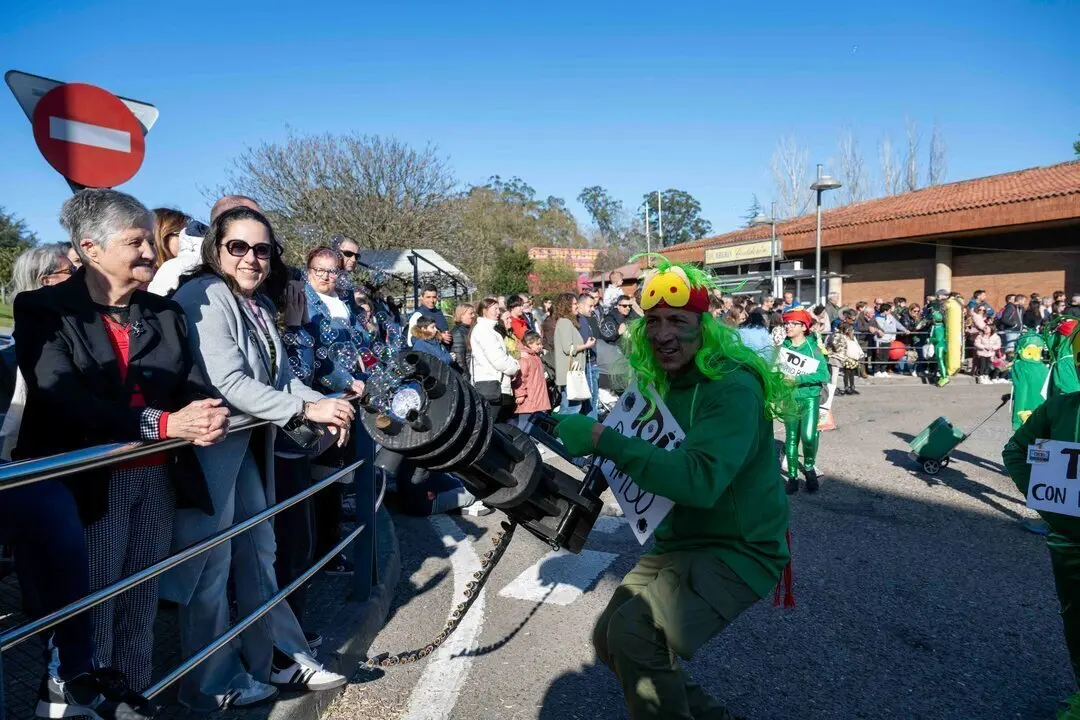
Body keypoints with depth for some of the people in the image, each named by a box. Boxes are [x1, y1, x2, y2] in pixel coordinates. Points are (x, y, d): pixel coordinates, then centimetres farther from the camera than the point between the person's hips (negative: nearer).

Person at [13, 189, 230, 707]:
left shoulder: (164, 312, 10)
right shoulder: (44, 309, -5)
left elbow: (194, 382, 4)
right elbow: (62, 400, -18)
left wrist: (212, 413, -20)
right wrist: (165, 424, -27)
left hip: (157, 479, 5)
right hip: (86, 485, -4)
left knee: (140, 607, 14)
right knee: (88, 611, 3)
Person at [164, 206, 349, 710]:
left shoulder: (258, 305, 11)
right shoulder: (203, 297, -16)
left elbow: (281, 376, 7)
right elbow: (228, 382, -26)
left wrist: (325, 406, -10)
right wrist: (307, 410, -28)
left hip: (246, 444, 9)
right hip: (208, 445, -9)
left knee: (258, 552, 17)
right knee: (211, 563, 3)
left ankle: (279, 658, 32)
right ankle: (212, 685, 22)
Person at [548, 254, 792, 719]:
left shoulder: (734, 388, -22)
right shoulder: (656, 383, 3)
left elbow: (700, 480, -35)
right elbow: (652, 458, 7)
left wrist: (603, 439, -36)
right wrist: (581, 432, -11)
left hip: (739, 551, -8)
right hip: (676, 543, 9)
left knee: (633, 632, -26)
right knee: (609, 640, 11)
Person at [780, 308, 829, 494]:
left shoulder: (812, 348, -4)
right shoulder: (783, 348, 4)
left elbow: (824, 375, -12)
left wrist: (798, 379, -21)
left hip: (809, 398, -3)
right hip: (789, 399, 3)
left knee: (808, 436, -18)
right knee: (791, 439, 7)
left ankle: (809, 467, 10)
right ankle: (793, 477, 20)